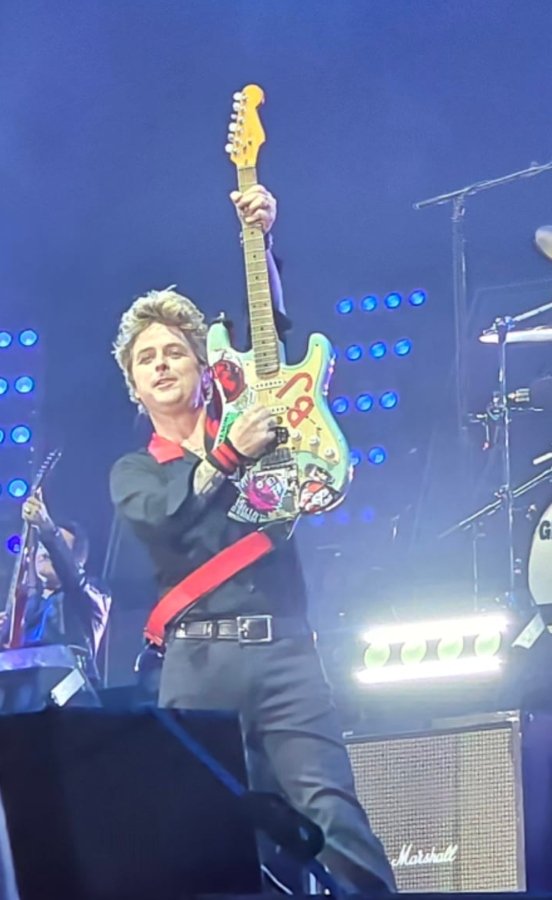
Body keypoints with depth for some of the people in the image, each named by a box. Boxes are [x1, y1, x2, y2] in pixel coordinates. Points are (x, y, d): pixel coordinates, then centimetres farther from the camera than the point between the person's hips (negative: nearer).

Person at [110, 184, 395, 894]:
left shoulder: (247, 421, 20)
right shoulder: (132, 473, 17)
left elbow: (271, 326, 9)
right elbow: (163, 515, -6)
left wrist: (259, 238, -2)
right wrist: (228, 457, -16)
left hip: (282, 646, 0)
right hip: (196, 658, 0)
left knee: (333, 813, -14)